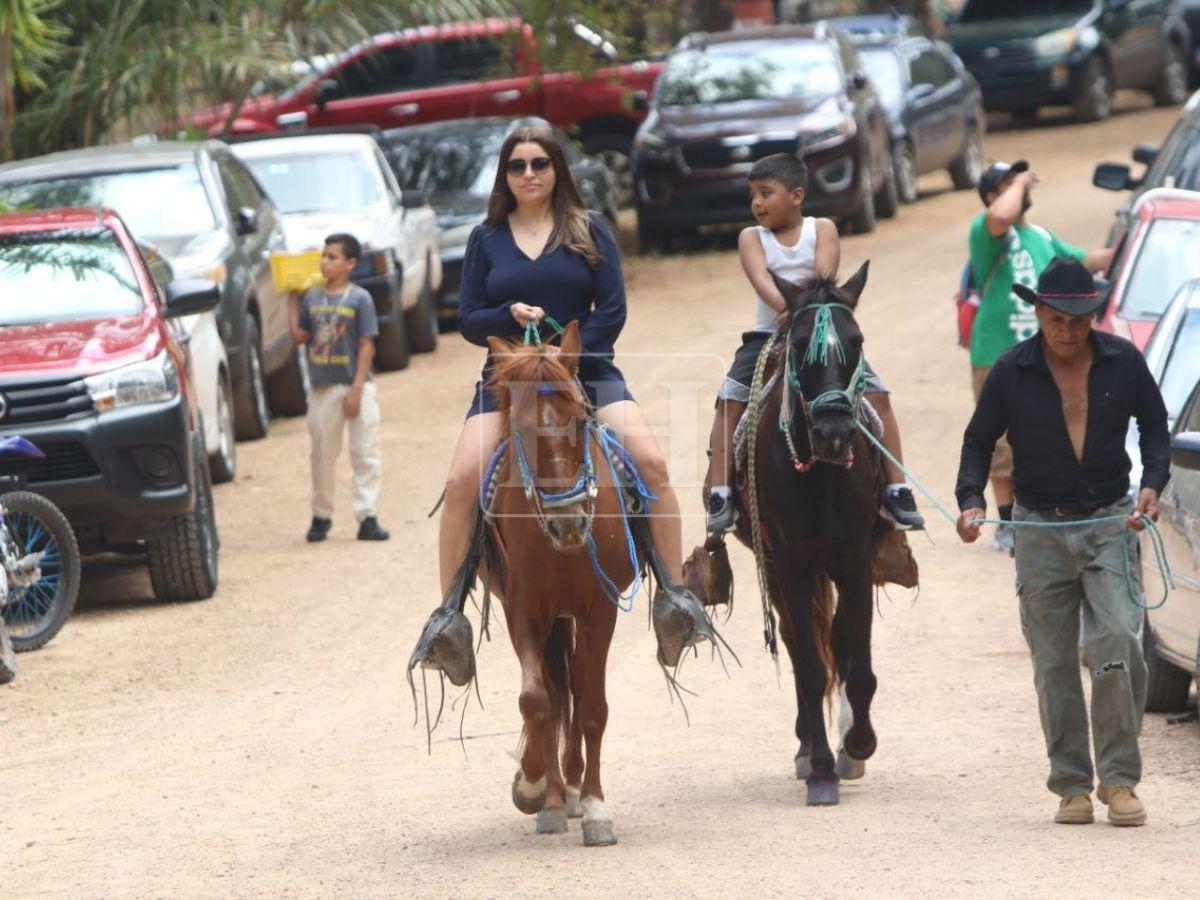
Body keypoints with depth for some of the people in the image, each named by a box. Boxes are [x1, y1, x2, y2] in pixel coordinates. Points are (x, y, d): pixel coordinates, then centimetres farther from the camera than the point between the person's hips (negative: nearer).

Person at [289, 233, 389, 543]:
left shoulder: (360, 299, -7)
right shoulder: (312, 298, 5)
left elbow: (367, 346, -9)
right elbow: (299, 337, 7)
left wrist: (357, 389, -14)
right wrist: (294, 302, 2)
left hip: (356, 386, -4)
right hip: (322, 387, 4)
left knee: (365, 454, -3)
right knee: (322, 454, 11)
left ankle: (367, 517, -2)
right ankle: (321, 516, 21)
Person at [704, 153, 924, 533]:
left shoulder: (822, 230, 4)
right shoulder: (752, 238, 4)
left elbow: (826, 267, -15)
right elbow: (761, 278, -15)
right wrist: (785, 307, -35)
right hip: (770, 334, 1)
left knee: (876, 394, -15)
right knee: (730, 398, -20)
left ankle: (896, 488, -9)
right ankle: (720, 493, -17)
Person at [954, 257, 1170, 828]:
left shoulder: (1123, 362, -2)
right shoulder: (1012, 372, -4)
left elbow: (1154, 422, 13)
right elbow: (979, 440, 5)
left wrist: (1152, 483, -3)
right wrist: (970, 501, -11)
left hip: (1111, 523, -1)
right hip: (1041, 528, 1)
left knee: (1117, 642, -16)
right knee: (1054, 665, 3)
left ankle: (1119, 780, -9)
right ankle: (1072, 786, 13)